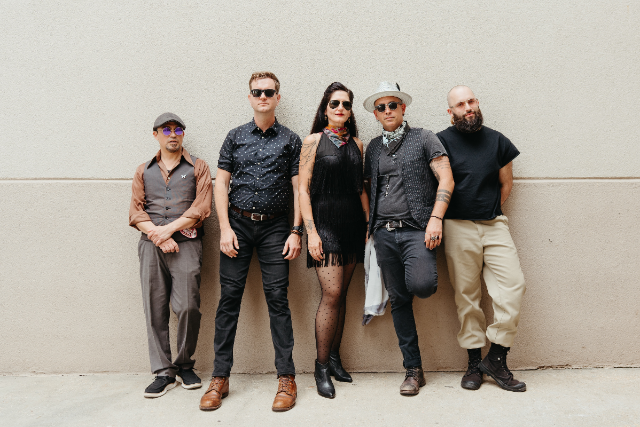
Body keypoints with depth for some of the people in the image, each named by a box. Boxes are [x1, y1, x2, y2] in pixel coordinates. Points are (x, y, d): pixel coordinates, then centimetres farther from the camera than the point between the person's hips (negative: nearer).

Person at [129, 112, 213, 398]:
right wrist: (158, 236, -7)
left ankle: (184, 366, 12)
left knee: (188, 307, -9)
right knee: (154, 310, 0)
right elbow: (135, 211, 9)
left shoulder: (197, 167, 11)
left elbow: (201, 208, -1)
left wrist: (168, 229, -9)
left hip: (186, 243, -2)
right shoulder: (144, 171, 19)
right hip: (151, 245, 3)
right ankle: (164, 372, 10)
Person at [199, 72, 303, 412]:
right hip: (238, 223, 1)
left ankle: (286, 377, 8)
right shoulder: (235, 137, 11)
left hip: (275, 226, -1)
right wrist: (225, 228, -3)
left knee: (277, 298, -2)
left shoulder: (290, 140, 8)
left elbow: (298, 189, 5)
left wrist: (296, 231, -4)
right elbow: (221, 183, 7)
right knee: (229, 298, 1)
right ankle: (220, 378, 11)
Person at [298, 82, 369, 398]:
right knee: (332, 294, -9)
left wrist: (370, 224, 9)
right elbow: (303, 189, -4)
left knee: (341, 293, 8)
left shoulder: (356, 143, 14)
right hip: (324, 221, -4)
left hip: (353, 223, 5)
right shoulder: (314, 141, 1)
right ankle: (321, 367, 4)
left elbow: (361, 188, 16)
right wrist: (310, 231, -12)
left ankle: (334, 358, 21)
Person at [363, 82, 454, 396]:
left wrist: (435, 219, -15)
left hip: (416, 228, -4)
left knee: (420, 284, -27)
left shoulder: (424, 139, 4)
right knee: (399, 300, 5)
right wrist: (371, 227, 11)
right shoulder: (373, 148, 17)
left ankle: (428, 277, 13)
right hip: (384, 233, 4)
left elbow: (446, 180, -4)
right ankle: (413, 370, 16)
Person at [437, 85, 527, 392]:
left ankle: (497, 358, 4)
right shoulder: (442, 141, 3)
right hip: (458, 227, -3)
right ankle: (474, 363, 12)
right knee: (466, 294, 0)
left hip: (494, 225, 3)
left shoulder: (496, 140, 13)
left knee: (513, 283, -9)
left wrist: (491, 211, 11)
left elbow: (506, 183, 19)